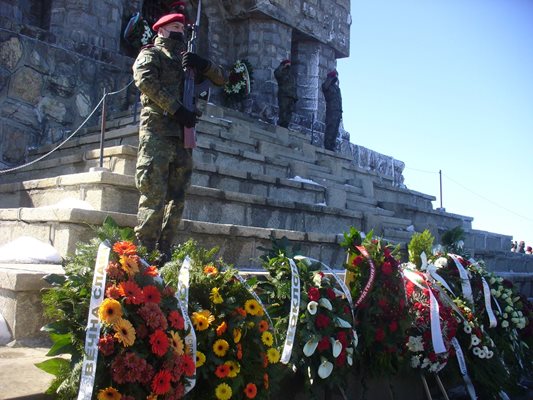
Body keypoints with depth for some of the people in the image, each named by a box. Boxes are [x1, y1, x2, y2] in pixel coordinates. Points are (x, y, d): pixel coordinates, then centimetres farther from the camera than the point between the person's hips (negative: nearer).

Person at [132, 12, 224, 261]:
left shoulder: (188, 60, 26)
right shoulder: (151, 54, 10)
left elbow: (220, 79, 24)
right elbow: (145, 79, -10)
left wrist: (203, 64, 3)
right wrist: (177, 109, -17)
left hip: (183, 135, 6)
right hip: (158, 132, -6)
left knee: (177, 198, 3)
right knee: (155, 195, -12)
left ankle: (164, 253, 8)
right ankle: (143, 251, -8)